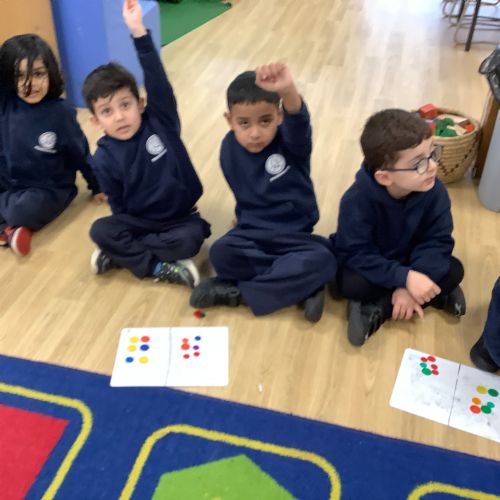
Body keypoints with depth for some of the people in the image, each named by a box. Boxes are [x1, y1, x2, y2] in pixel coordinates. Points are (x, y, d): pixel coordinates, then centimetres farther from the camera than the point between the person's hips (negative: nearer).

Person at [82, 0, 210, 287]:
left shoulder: (160, 121, -11)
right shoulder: (103, 159, -7)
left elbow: (157, 81, -27)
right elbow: (119, 208, 0)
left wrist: (138, 31, -36)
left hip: (180, 218, -1)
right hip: (139, 223, 1)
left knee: (190, 239, -31)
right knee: (101, 231, -23)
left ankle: (121, 254, -13)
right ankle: (161, 269, -21)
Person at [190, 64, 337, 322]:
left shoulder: (291, 141, -15)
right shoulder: (229, 148, -3)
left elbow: (297, 121, -41)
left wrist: (288, 90, -62)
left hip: (294, 235, -2)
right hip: (250, 233, 2)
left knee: (323, 260, -32)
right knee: (220, 254, -30)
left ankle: (235, 292, -21)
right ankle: (302, 286, -21)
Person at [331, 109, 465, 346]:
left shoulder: (434, 191, -22)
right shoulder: (357, 200, -32)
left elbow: (438, 241, -18)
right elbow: (355, 255, -30)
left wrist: (411, 285, -32)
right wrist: (405, 278, -41)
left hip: (408, 261, 4)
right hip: (367, 263, -3)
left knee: (453, 271, -18)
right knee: (350, 284, -34)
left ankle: (377, 309, -17)